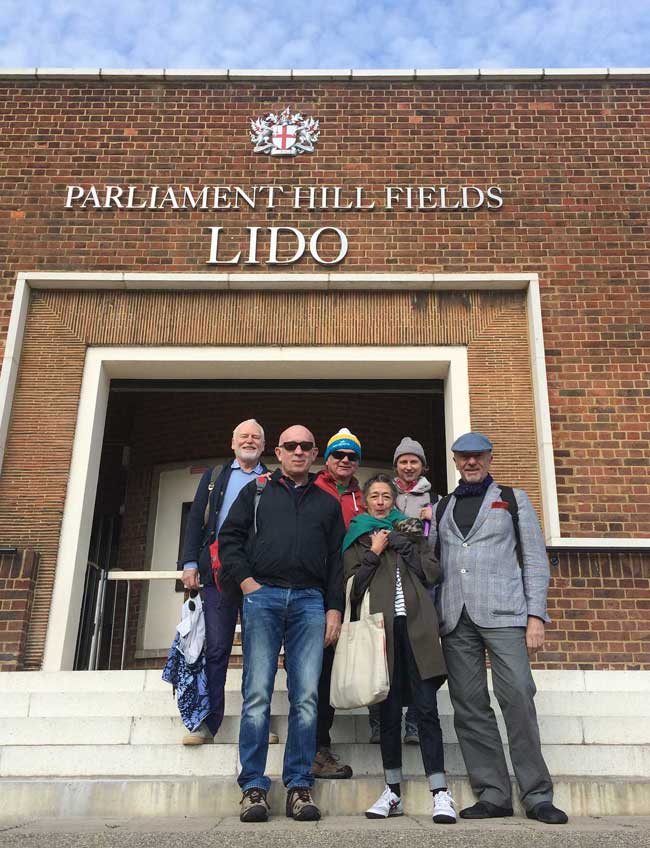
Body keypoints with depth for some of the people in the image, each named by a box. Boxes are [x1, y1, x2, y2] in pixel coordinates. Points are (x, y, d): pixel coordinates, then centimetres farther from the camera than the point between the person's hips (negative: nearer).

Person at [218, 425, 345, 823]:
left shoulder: (328, 503, 20)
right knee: (257, 694, -5)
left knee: (306, 697, -3)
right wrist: (246, 582, -4)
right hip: (262, 596, -1)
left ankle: (299, 786, 6)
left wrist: (334, 609, 4)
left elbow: (336, 561, 14)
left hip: (310, 600, 1)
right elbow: (229, 538, 9)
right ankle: (254, 787, 1)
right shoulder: (257, 492, 17)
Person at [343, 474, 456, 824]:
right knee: (388, 709, 2)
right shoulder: (357, 538, 17)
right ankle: (393, 791, 11)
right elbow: (353, 588, 6)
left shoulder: (409, 529, 20)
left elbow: (432, 573, 8)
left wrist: (403, 544, 1)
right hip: (381, 626, 0)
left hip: (415, 625, 0)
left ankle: (440, 792, -5)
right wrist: (374, 553, -1)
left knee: (426, 706, -6)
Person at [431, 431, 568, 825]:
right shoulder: (442, 507, 19)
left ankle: (537, 795, 2)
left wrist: (535, 614, -4)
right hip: (455, 617, 3)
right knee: (469, 707, 1)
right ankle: (494, 795, 9)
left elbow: (535, 560, 6)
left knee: (518, 698, -9)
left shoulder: (513, 499, 12)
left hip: (502, 612, -3)